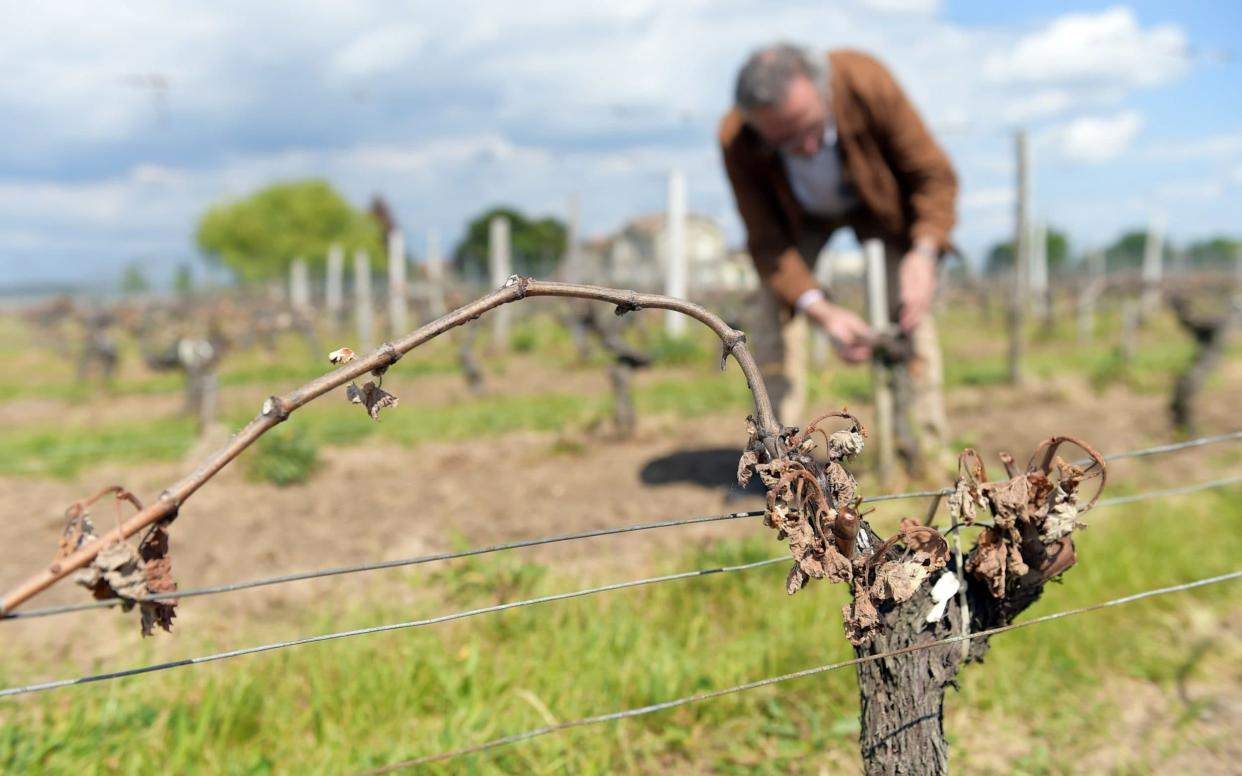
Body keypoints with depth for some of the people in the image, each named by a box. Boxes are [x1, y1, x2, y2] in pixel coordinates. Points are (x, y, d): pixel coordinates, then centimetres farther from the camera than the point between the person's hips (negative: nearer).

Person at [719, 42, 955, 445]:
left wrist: (923, 253, -46)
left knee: (910, 308, -14)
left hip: (879, 198, 0)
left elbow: (934, 175, -29)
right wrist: (822, 312, -43)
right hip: (798, 212, 1)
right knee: (776, 309, -15)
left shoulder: (865, 80, -39)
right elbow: (767, 243, -28)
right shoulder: (735, 140, -36)